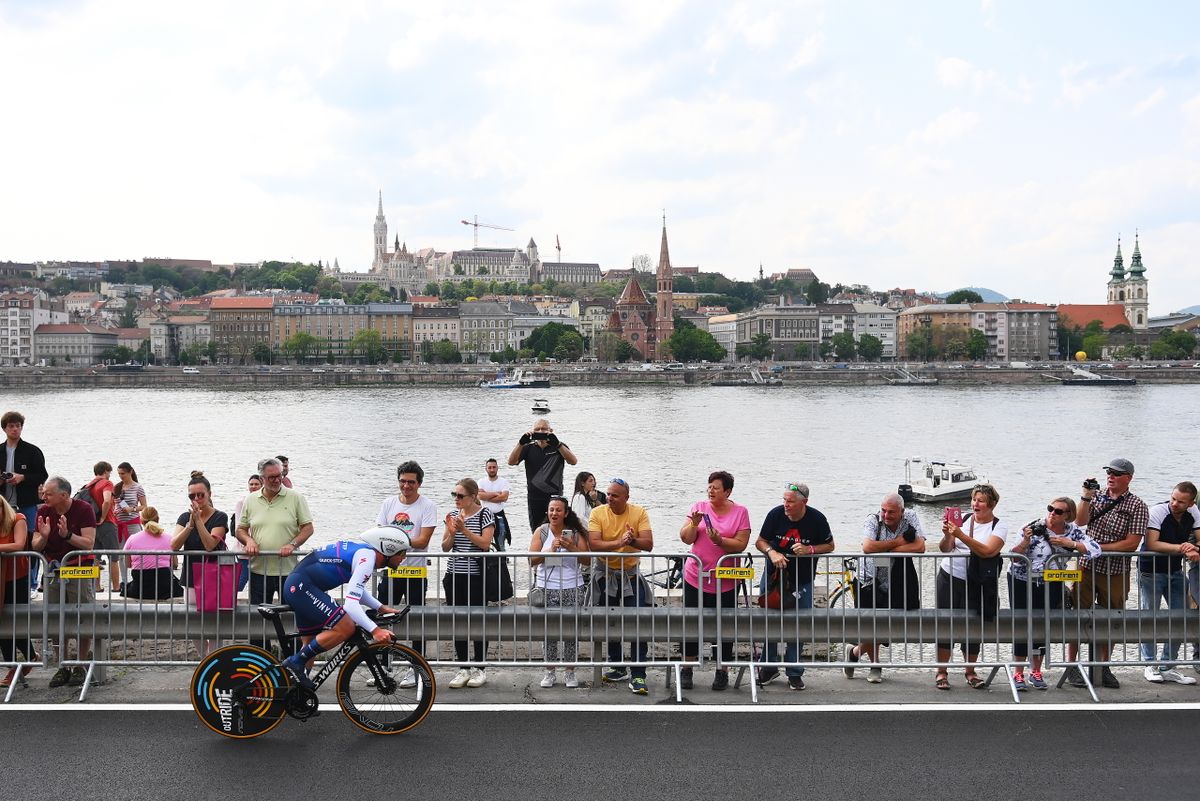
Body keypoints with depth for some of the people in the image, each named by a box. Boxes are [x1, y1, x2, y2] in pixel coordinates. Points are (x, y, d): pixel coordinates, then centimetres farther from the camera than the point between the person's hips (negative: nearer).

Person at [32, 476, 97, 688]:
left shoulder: (83, 509, -9)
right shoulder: (43, 511, 4)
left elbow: (89, 544, -15)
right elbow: (35, 547, 4)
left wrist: (67, 534, -28)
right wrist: (43, 536, -17)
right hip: (53, 572, 4)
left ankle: (80, 666, 7)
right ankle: (63, 667, 13)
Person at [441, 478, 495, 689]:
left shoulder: (484, 514, -4)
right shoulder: (453, 515, 10)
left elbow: (485, 543, -12)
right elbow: (445, 547, 10)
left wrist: (464, 530, -19)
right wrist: (451, 533, -9)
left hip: (476, 577, -5)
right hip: (454, 576, 5)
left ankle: (479, 670, 10)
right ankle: (463, 669, 14)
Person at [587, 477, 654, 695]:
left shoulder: (639, 513, -9)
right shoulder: (598, 513, -9)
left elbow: (648, 544, -15)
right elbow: (593, 544, -20)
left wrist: (632, 540, -34)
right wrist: (619, 542, -31)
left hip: (631, 574, -1)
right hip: (605, 575, 1)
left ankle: (637, 675, -4)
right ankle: (617, 667, 29)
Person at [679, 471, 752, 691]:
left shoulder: (740, 512, -1)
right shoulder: (699, 507, 3)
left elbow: (740, 544, -8)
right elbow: (685, 538, 0)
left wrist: (720, 540, -23)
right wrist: (694, 524, -18)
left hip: (726, 582, -1)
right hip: (695, 579, 1)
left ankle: (722, 671, 18)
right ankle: (687, 670, 17)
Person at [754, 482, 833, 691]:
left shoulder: (816, 519, -14)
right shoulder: (775, 514, -12)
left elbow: (829, 546, -2)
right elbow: (760, 542, -2)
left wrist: (809, 550, -20)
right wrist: (771, 552, -24)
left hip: (802, 581, -1)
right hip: (775, 577, 1)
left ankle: (794, 672, 14)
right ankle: (769, 668, 21)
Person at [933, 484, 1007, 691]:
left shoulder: (999, 527, -2)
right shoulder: (963, 519, 5)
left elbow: (987, 551, -20)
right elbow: (945, 549, 1)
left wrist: (961, 535, -28)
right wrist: (947, 535, -20)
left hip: (975, 584, -2)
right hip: (949, 578, 2)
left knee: (973, 627, 3)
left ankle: (970, 672, 21)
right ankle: (941, 672, 11)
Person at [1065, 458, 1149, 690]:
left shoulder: (1137, 506, -4)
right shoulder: (1096, 495, 7)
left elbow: (1132, 543, -10)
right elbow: (1080, 522, -4)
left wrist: (1099, 547, -14)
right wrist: (1086, 497, -14)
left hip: (1116, 573, -1)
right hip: (1087, 567, 1)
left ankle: (1104, 668, 21)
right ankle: (1071, 666, 5)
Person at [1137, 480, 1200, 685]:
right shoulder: (1157, 511, -19)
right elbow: (1151, 544, -25)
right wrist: (1181, 548, -30)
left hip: (1175, 571, 6)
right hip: (1151, 571, -6)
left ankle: (1167, 666, 14)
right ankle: (1150, 666, 11)